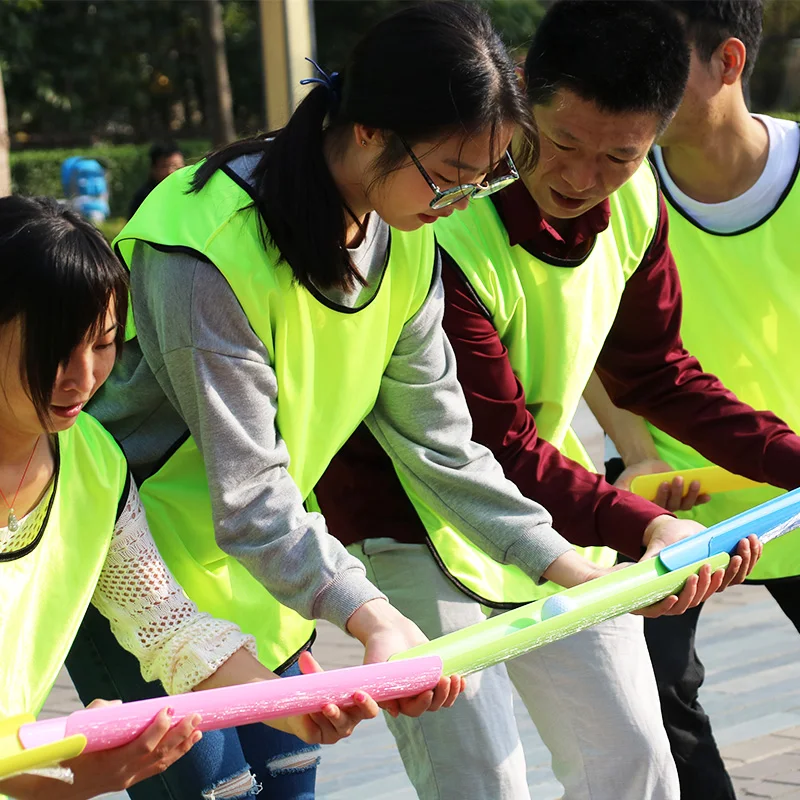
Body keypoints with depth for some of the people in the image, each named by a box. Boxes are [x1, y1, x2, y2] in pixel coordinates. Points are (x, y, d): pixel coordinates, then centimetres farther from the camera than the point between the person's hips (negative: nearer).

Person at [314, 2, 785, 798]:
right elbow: (496, 450, -27)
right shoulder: (443, 231, -29)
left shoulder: (636, 204, -6)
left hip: (552, 506, 7)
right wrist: (644, 527, -37)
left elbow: (652, 371, 9)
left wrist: (788, 456, 0)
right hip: (415, 525, -7)